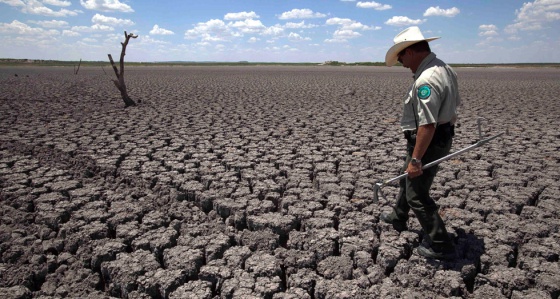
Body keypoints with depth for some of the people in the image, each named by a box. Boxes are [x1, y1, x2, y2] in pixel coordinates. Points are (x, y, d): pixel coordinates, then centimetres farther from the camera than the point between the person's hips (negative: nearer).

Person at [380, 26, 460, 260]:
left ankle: (440, 246, 14)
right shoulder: (444, 69, 6)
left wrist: (416, 159, -26)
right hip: (442, 137, 11)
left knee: (417, 195, 1)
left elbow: (427, 125, -31)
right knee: (408, 178, 27)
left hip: (428, 142, -11)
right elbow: (453, 106, 16)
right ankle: (398, 218, 48)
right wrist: (447, 132, 27)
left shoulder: (426, 80, -28)